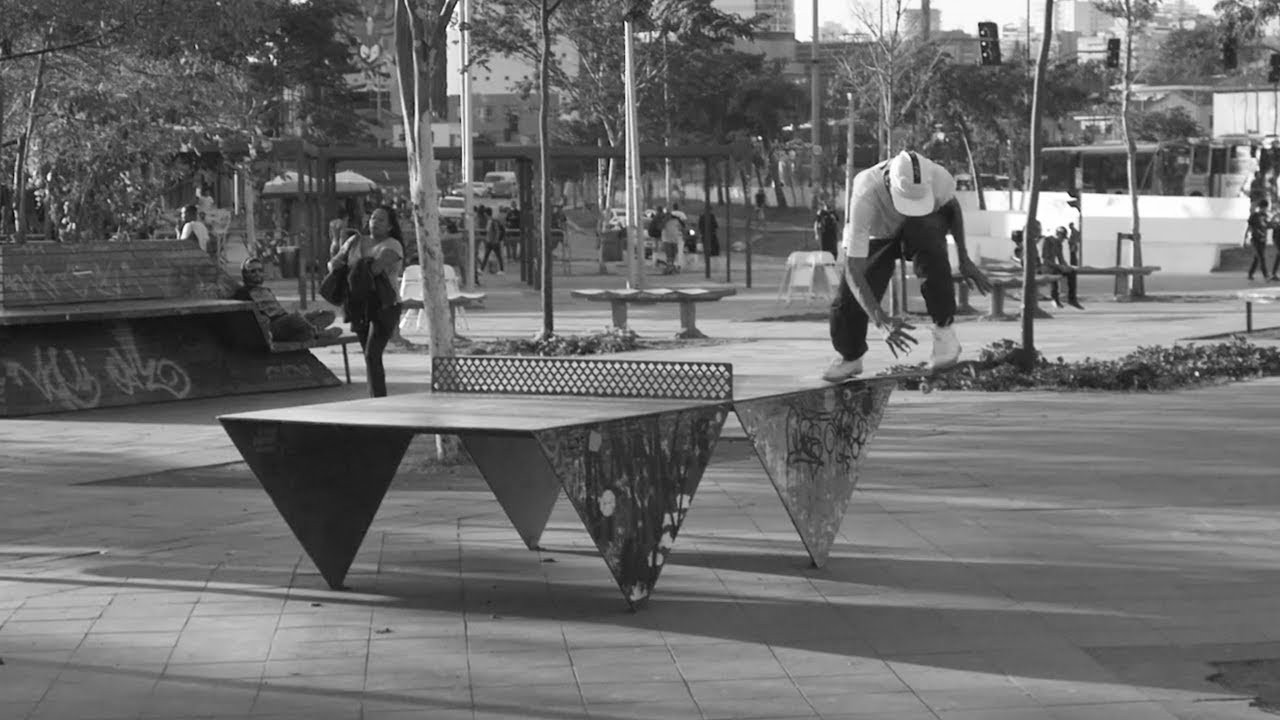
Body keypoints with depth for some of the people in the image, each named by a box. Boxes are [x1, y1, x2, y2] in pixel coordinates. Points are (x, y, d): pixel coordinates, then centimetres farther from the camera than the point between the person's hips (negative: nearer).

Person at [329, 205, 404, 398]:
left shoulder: (392, 246, -7)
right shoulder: (356, 241, 12)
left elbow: (375, 267, -21)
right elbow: (334, 262, 10)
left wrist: (350, 270, -7)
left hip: (384, 308, -6)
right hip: (360, 308, 6)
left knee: (372, 355, -17)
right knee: (370, 356, 12)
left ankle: (378, 399, -17)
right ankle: (376, 398, 21)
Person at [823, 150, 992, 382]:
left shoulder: (937, 177, -33)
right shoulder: (864, 196, -42)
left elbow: (952, 207, -4)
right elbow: (853, 271, -41)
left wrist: (964, 259, -5)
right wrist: (881, 320, -51)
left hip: (921, 226, 0)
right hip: (876, 238, 0)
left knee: (930, 249, -37)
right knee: (848, 301, -17)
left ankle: (944, 330, -21)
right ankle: (850, 358, 18)